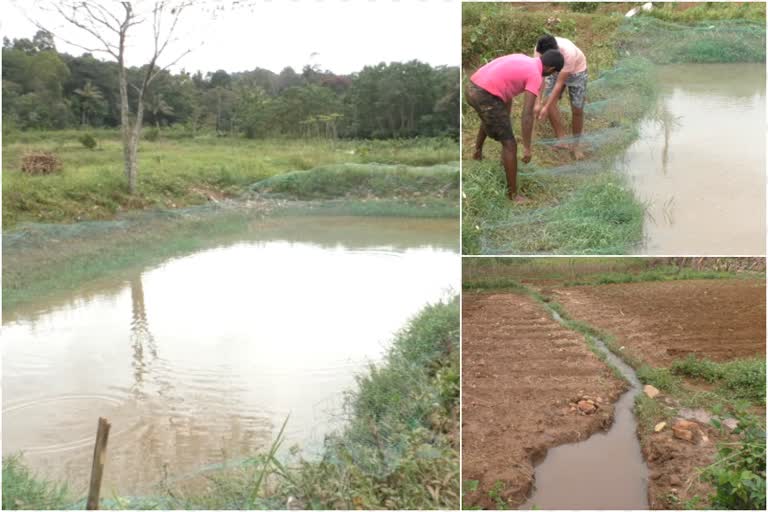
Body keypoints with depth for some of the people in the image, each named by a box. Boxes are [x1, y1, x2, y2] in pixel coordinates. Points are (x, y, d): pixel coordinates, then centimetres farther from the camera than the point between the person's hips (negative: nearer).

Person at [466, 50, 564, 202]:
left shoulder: (521, 59, 20)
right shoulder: (535, 75, -6)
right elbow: (527, 114, -11)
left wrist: (506, 119, 36)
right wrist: (527, 148, -8)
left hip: (472, 88, 9)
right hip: (486, 96, -9)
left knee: (489, 119, 42)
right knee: (510, 144, 1)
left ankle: (478, 151, 63)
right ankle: (513, 193, 7)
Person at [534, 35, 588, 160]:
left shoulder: (569, 53, -43)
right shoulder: (540, 50, -32)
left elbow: (559, 83, -38)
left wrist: (546, 107, -37)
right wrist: (539, 102, -36)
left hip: (576, 71, -4)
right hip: (556, 70, 4)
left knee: (577, 109, -3)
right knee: (549, 102, -10)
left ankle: (575, 144, 15)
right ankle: (562, 139, 2)